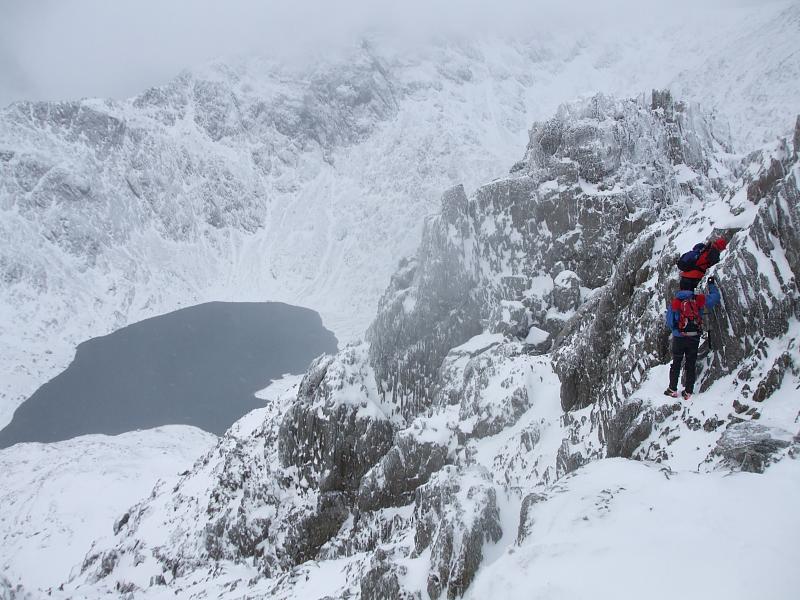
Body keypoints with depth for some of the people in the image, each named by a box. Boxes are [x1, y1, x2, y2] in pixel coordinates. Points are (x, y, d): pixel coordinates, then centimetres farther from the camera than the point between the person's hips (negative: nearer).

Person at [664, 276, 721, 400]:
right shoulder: (699, 299, -4)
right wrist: (711, 284, 23)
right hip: (694, 338, 1)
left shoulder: (674, 302, -5)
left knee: (676, 363, 12)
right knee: (691, 365, 11)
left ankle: (673, 389, 14)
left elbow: (669, 323, -3)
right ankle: (688, 392, 14)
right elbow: (715, 297, 8)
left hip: (679, 338, -1)